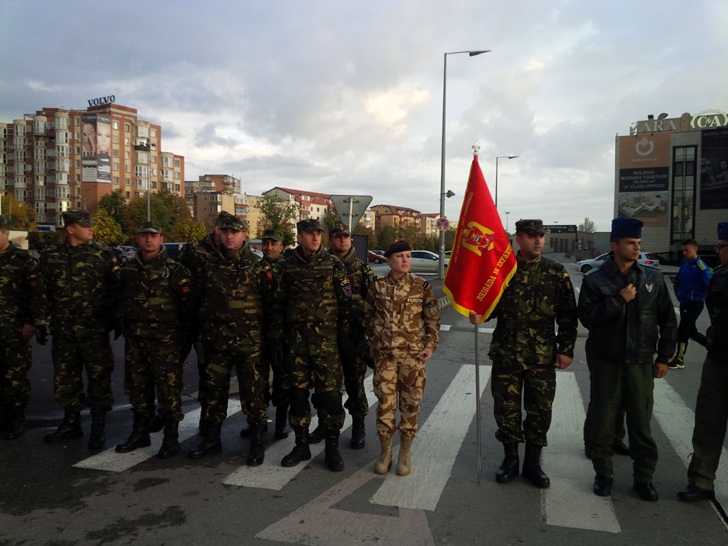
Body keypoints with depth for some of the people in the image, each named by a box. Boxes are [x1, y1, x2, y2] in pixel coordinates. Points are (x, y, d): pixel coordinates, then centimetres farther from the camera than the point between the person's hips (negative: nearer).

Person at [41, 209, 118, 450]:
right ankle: (71, 423, 30)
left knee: (99, 378, 3)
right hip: (63, 331, 3)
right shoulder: (50, 256, 5)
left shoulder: (102, 253, -2)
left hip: (95, 330, -3)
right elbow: (43, 291, 10)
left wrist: (111, 318, -5)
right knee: (65, 379, 13)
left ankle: (98, 427, 16)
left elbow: (115, 287, -2)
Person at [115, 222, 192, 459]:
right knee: (137, 387, 14)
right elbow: (121, 300, 21)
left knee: (168, 388, -1)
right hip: (134, 339, 6)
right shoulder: (128, 269, 11)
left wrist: (185, 337, -7)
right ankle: (140, 433, 29)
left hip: (165, 339, -5)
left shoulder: (174, 269, -4)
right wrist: (124, 326, 16)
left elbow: (187, 304, -5)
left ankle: (171, 438, 10)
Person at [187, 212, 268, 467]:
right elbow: (204, 296, 16)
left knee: (253, 391, 3)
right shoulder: (210, 262, 6)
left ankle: (257, 441, 16)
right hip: (216, 338, 4)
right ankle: (212, 438, 28)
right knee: (214, 389, 12)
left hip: (249, 340, -4)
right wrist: (205, 326, 14)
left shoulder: (255, 264, -3)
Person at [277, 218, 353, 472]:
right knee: (297, 391, 9)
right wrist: (281, 335, 10)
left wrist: (345, 336, -5)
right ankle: (301, 444, 24)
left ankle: (332, 447, 13)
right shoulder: (289, 266, 7)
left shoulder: (333, 265, -1)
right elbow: (282, 302, 13)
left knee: (329, 392, -2)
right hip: (296, 337, 3)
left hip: (326, 338, -3)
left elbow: (345, 303, -1)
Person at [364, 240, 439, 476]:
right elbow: (368, 316, 13)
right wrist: (372, 344, 11)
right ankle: (385, 452, 19)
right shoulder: (377, 286, 1)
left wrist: (430, 345, -2)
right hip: (385, 354, 1)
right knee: (385, 402, 3)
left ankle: (405, 453, 21)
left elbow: (433, 319, 4)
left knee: (410, 403, 5)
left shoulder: (422, 286, -2)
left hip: (413, 354, 0)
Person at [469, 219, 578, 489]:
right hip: (506, 353, 0)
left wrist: (566, 349, -2)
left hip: (543, 356, 0)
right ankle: (510, 458, 27)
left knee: (540, 410, 8)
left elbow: (567, 315, 2)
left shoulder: (556, 272, 1)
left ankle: (533, 462, 26)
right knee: (506, 408, 9)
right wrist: (479, 314, -14)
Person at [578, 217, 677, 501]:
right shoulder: (595, 279, -4)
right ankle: (603, 474, 24)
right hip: (605, 361, -1)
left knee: (641, 423, 7)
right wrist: (619, 300, -20)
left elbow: (668, 319, 7)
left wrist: (664, 356, 5)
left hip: (641, 362, 1)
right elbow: (587, 317, -12)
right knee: (603, 421, 8)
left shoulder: (653, 278, 2)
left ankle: (644, 477, 24)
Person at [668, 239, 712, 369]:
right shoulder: (685, 264, 8)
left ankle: (679, 360, 9)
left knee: (682, 330, -3)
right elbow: (682, 280, 21)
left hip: (695, 303, -9)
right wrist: (675, 279, 1)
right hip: (685, 302, 9)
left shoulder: (700, 266, -17)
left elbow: (711, 285, -19)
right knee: (691, 331, 17)